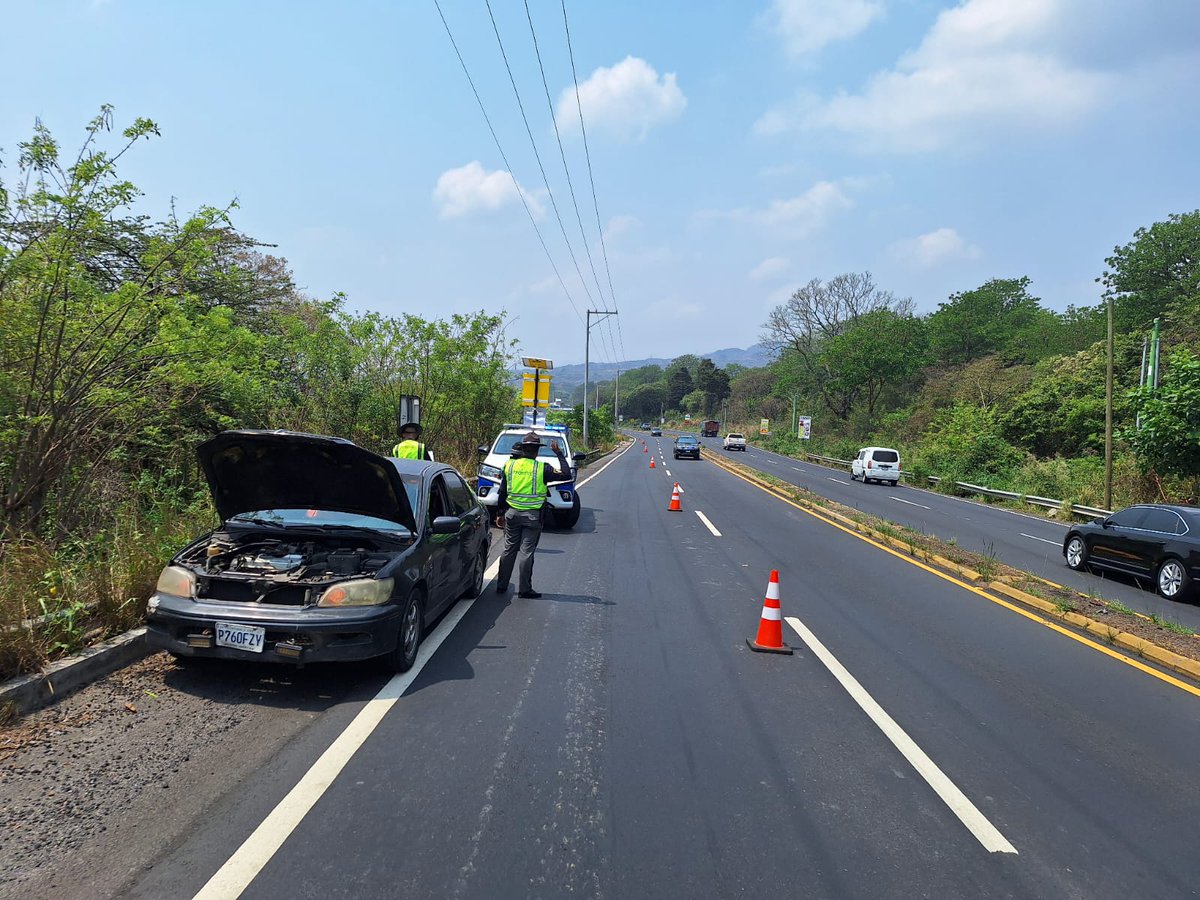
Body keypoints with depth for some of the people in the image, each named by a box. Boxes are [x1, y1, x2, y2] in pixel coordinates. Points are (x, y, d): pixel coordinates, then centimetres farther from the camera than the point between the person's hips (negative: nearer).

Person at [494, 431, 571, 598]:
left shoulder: (509, 465, 1)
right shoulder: (542, 468, -11)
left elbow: (502, 493, 6)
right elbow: (566, 475, -6)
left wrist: (500, 513, 14)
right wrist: (559, 454, 1)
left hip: (512, 514, 4)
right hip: (532, 516, -4)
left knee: (509, 550, 13)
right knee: (527, 552, 1)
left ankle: (501, 585, 19)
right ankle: (524, 589, 6)